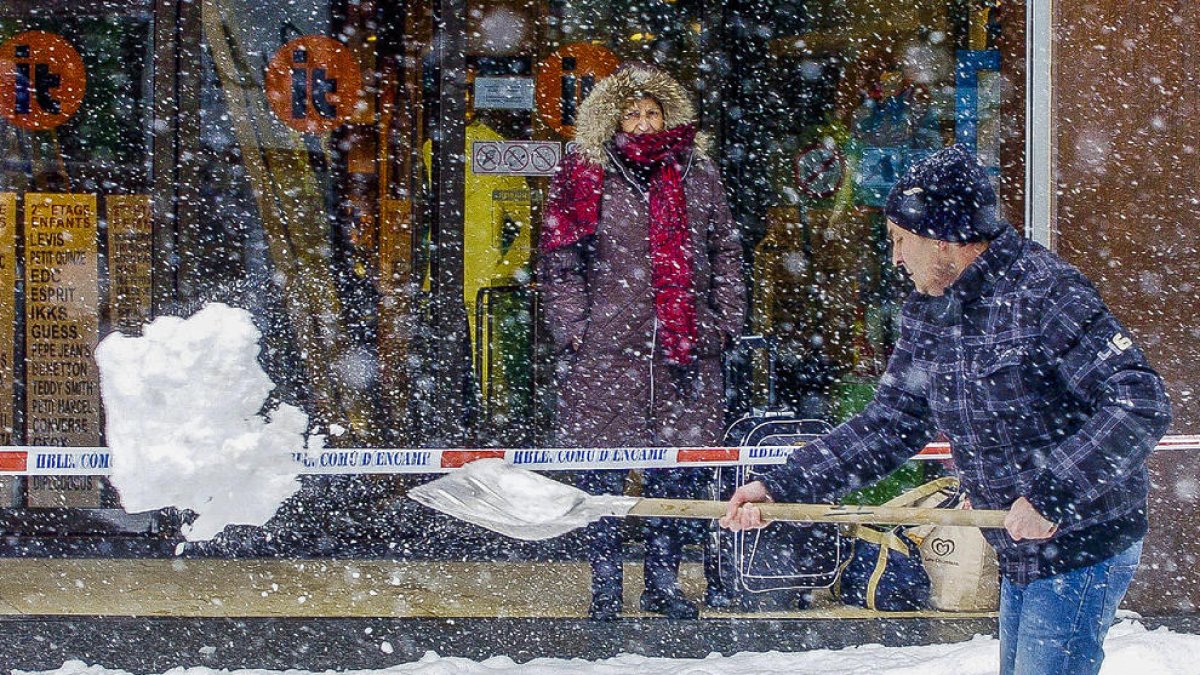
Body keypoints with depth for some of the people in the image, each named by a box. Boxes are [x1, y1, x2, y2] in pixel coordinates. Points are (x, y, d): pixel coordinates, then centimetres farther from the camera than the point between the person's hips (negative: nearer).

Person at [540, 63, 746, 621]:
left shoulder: (696, 174, 12)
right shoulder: (587, 177, 3)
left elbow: (725, 253, 17)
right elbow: (560, 261, 3)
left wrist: (724, 321, 9)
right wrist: (571, 329, -5)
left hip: (685, 348, 3)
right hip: (606, 350, -3)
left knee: (681, 470, 3)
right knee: (603, 471, -2)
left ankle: (663, 581, 16)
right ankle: (604, 586, 8)